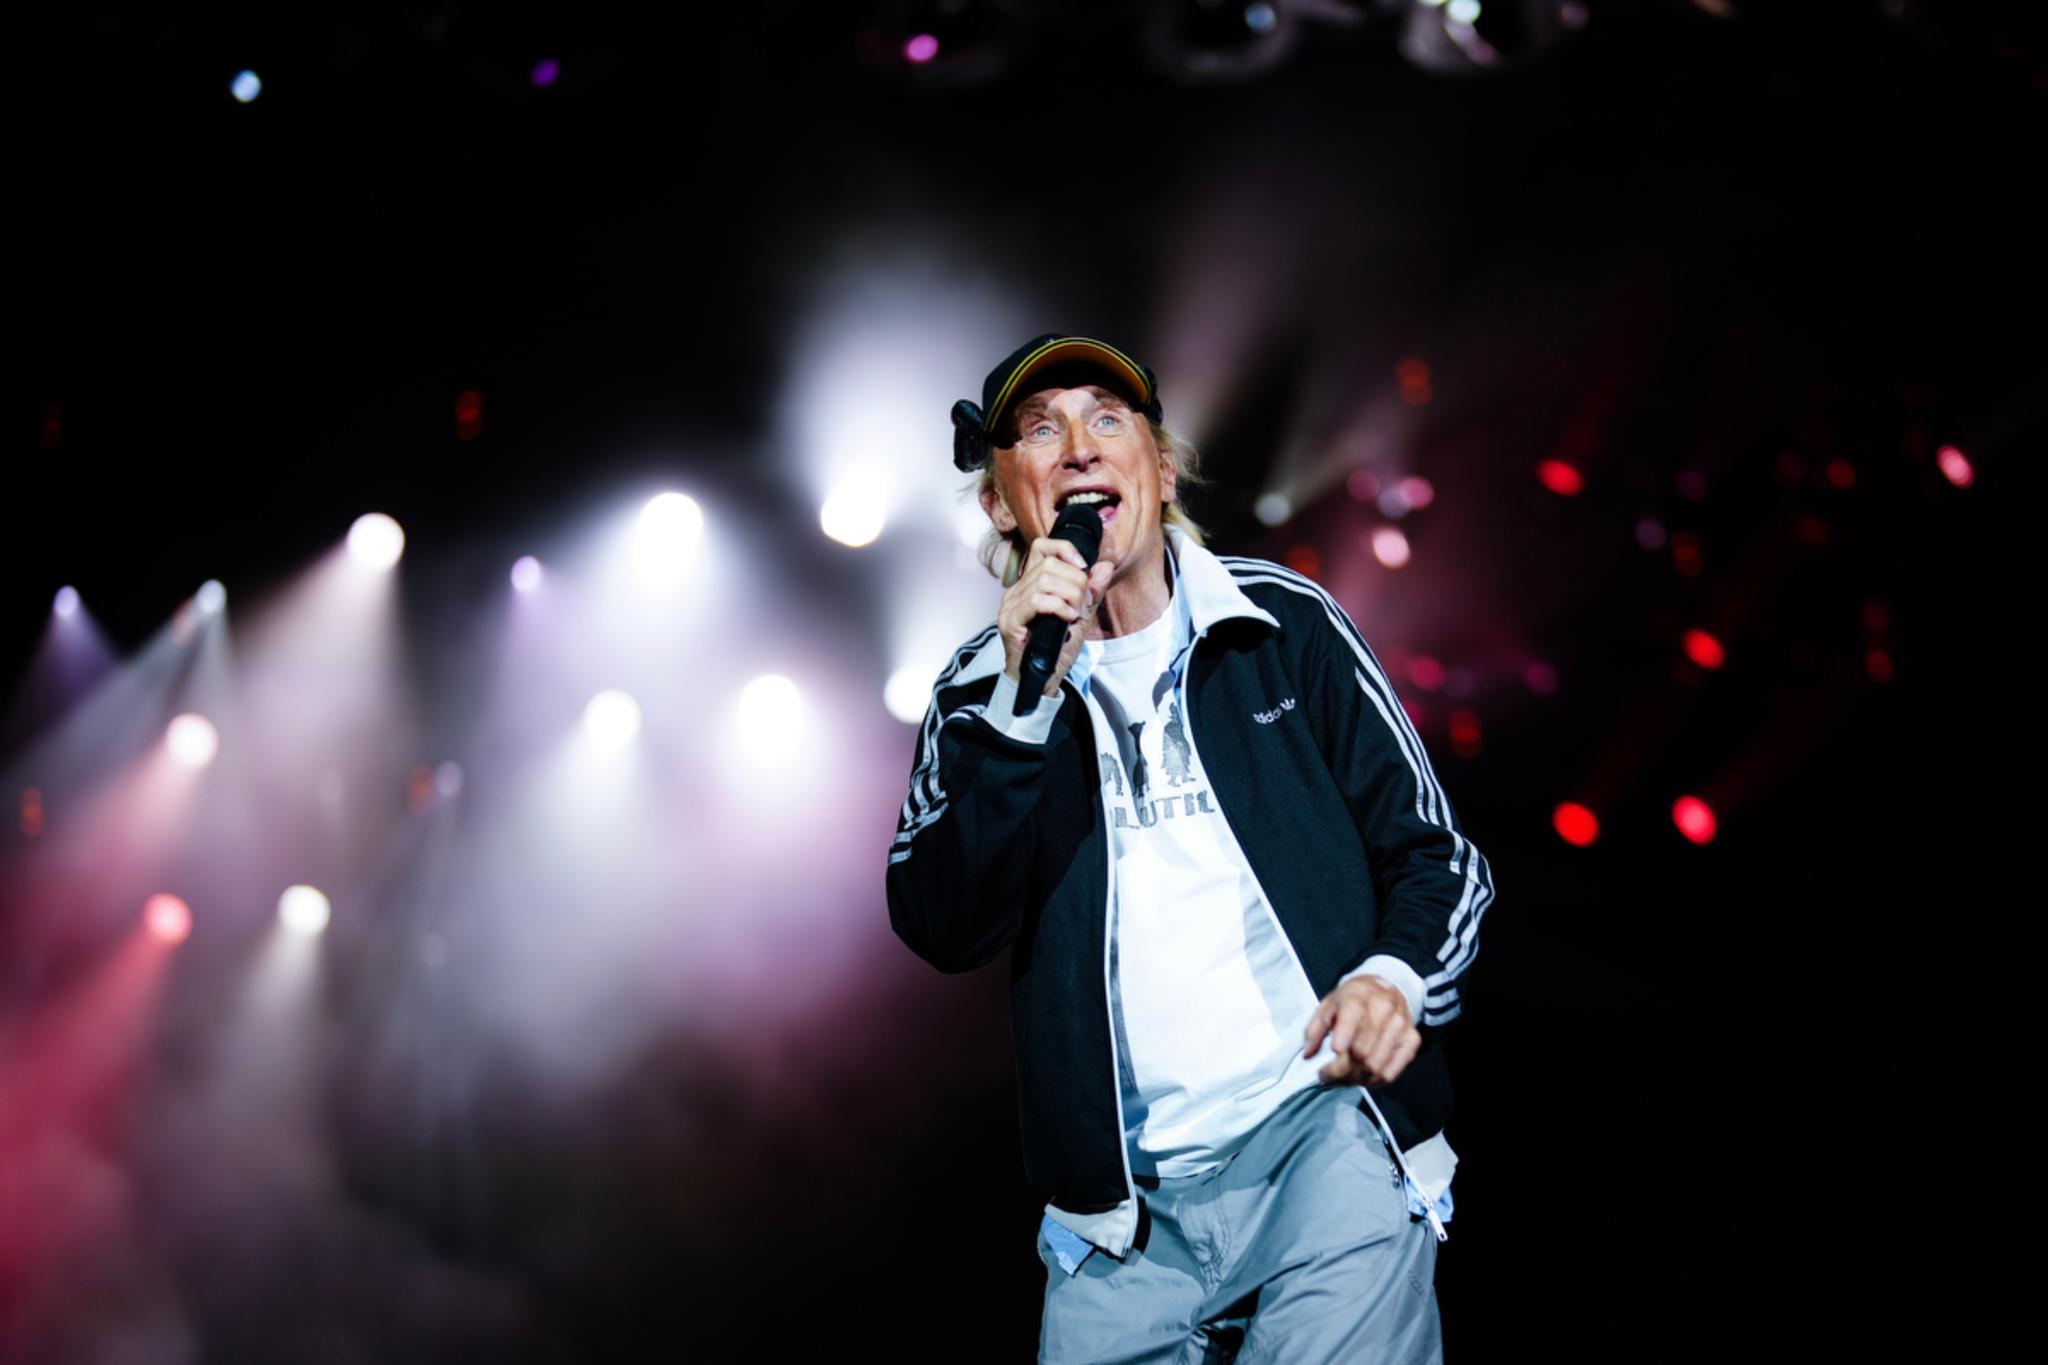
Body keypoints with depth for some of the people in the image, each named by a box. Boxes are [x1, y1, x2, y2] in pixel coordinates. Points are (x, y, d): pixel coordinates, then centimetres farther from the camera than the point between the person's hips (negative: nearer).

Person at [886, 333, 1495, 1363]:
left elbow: (1434, 852, 9)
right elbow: (943, 930, -6)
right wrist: (1027, 699, -15)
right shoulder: (981, 692, 8)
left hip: (1329, 1118, -2)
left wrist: (1396, 975, -12)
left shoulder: (1285, 624, 7)